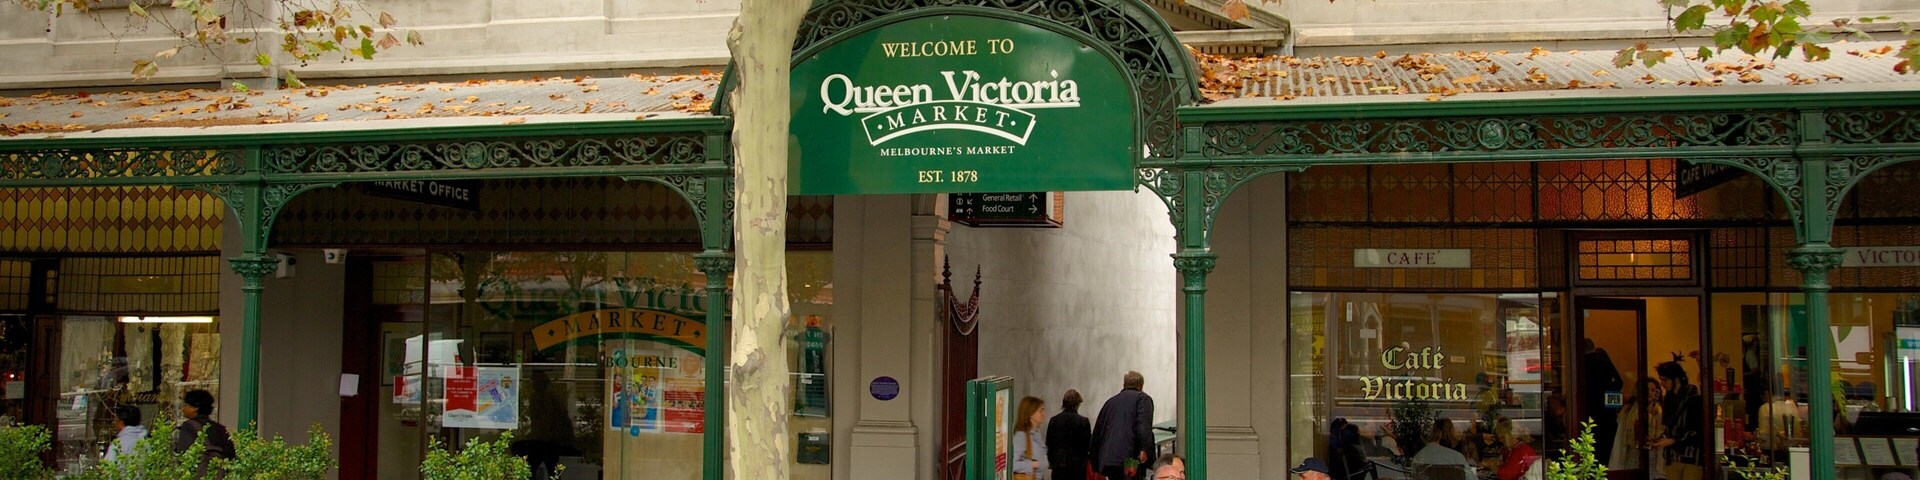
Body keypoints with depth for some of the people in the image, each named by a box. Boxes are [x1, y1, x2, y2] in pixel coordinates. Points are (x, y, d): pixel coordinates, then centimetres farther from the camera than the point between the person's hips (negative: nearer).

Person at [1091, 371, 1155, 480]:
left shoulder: (1110, 401, 25)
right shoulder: (1143, 398, 7)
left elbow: (1097, 431, 24)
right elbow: (1143, 425, -12)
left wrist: (1096, 462, 26)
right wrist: (1144, 449, -19)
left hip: (1106, 459, 6)